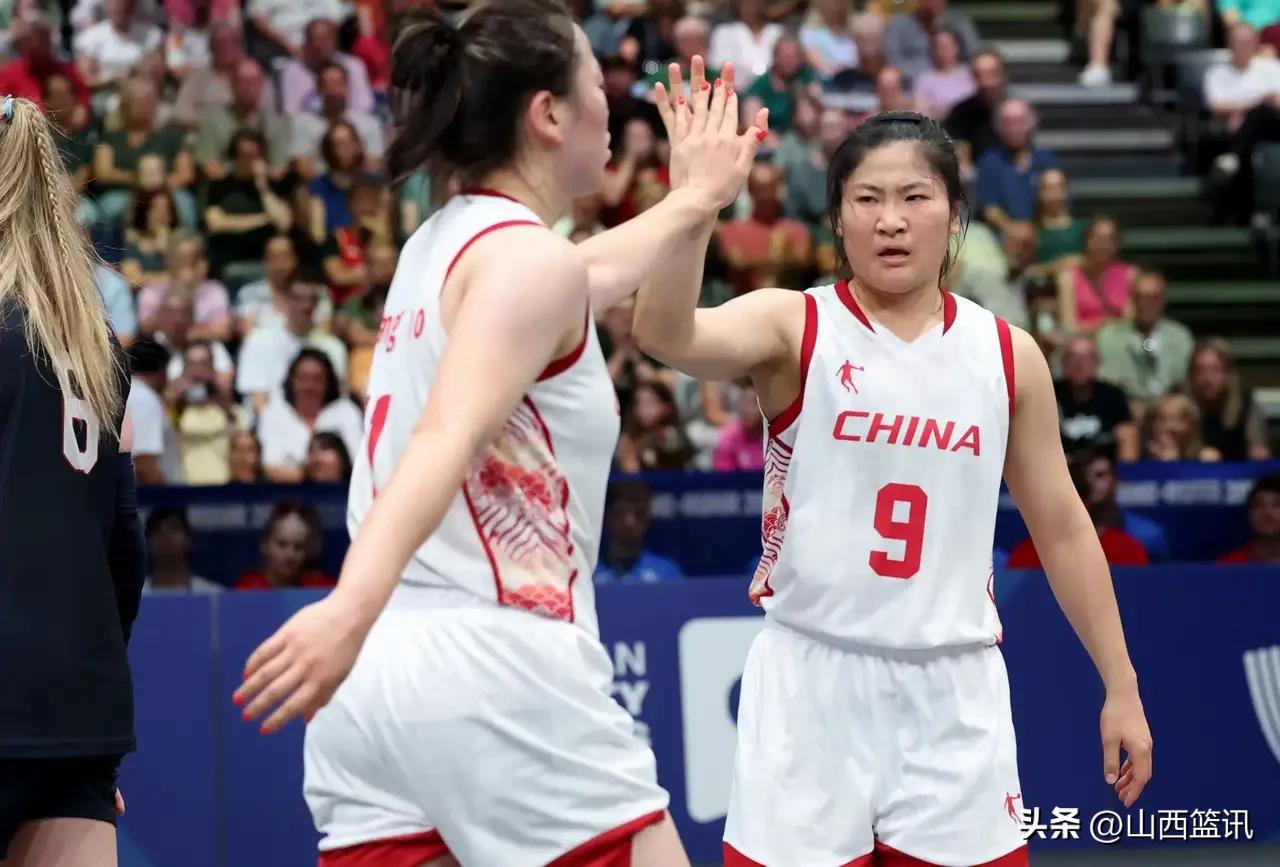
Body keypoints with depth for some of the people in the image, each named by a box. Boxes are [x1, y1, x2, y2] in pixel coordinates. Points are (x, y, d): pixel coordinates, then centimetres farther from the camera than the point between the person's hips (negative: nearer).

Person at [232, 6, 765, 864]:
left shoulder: (443, 244, 18)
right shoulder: (524, 255, -9)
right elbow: (448, 439, -25)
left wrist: (692, 201, 55)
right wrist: (352, 607, -38)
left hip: (380, 679, 9)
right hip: (498, 671, -8)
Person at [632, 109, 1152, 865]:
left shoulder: (1008, 355, 4)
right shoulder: (792, 327, -5)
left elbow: (1062, 527, 12)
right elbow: (666, 334, -26)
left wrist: (1121, 686, 11)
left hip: (953, 691, 2)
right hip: (812, 679, -2)